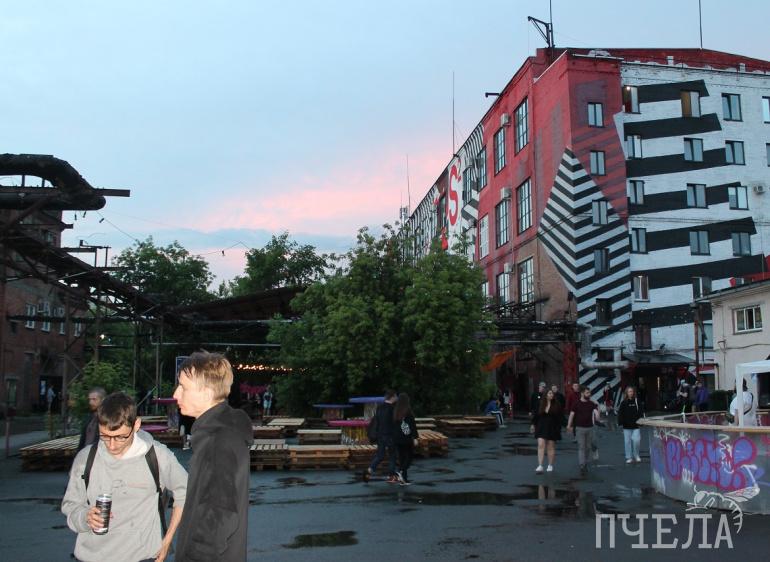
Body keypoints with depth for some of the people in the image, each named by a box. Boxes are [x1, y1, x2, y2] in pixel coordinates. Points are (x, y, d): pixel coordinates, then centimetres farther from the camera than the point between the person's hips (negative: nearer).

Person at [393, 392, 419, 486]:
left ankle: (403, 479, 12)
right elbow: (413, 425, -16)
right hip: (407, 438, -5)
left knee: (401, 457, 11)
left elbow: (393, 424, 10)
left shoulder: (395, 411, 3)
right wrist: (415, 438, -12)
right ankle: (401, 471, -12)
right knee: (410, 456, 9)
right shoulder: (408, 411, -14)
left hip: (397, 438, 5)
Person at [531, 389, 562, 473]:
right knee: (540, 445, -9)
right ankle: (540, 466, -11)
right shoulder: (541, 404, 2)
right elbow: (537, 415, 11)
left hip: (553, 429, -1)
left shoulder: (557, 405, -5)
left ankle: (550, 465, 22)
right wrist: (534, 424, 18)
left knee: (551, 447, 8)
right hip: (541, 428, 1)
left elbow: (561, 416, -6)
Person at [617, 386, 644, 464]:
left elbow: (641, 412, 7)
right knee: (627, 441, 5)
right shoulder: (623, 402, -1)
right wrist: (620, 423, -5)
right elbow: (620, 413, 0)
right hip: (627, 426, 0)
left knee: (636, 440, -7)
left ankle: (636, 456, 14)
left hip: (636, 425, 0)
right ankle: (629, 457, 16)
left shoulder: (637, 401, 2)